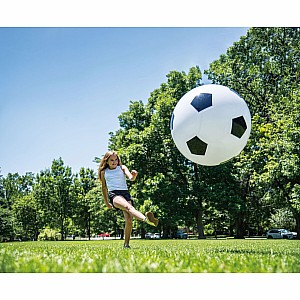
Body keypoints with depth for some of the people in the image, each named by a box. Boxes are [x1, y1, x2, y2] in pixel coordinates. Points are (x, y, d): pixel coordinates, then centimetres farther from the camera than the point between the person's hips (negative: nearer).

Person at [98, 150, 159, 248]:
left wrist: (133, 176, -27)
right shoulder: (104, 172, 18)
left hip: (125, 193, 2)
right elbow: (104, 187, 27)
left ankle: (126, 244, -3)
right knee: (128, 207, -35)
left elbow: (131, 178, -2)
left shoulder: (122, 168, 15)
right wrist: (106, 202, 29)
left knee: (129, 219, -17)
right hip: (113, 194, -2)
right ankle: (146, 219, -63)